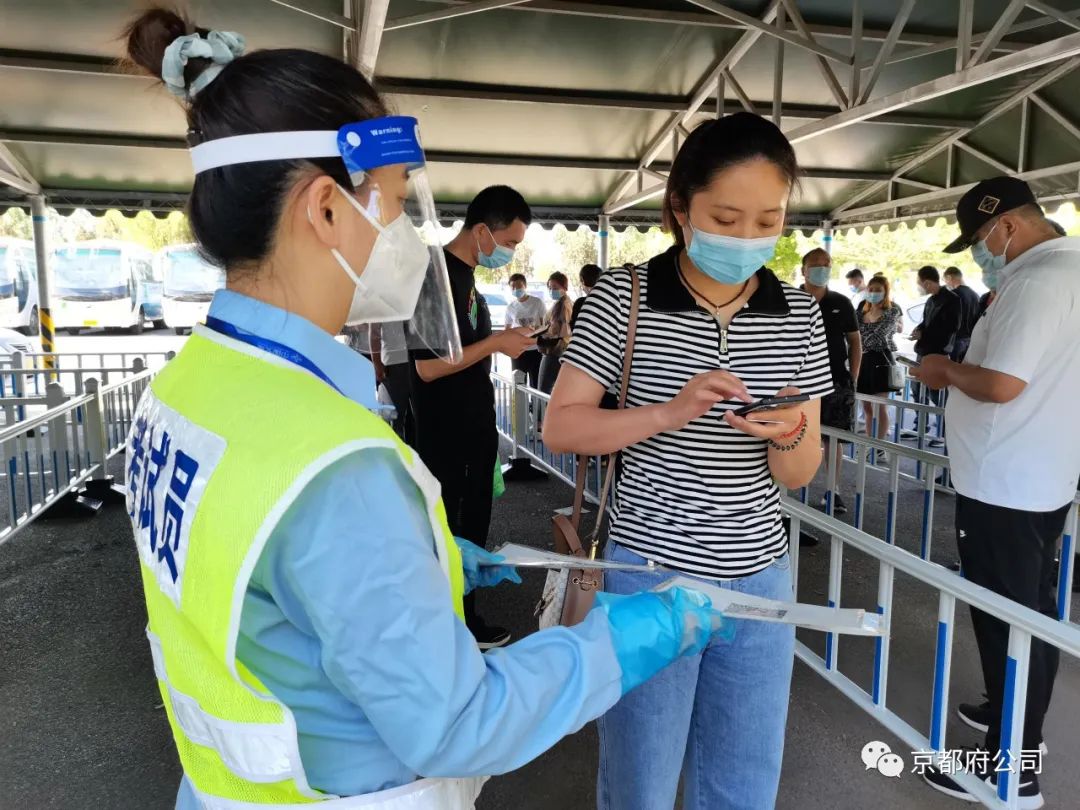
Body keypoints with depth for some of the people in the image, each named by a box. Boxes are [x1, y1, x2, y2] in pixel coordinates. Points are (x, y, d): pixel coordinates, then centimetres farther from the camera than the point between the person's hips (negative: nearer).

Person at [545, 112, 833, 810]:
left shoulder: (798, 314, 1)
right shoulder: (625, 297, -8)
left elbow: (799, 474, 3)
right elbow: (561, 427, -9)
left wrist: (789, 433, -20)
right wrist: (669, 414, -23)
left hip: (759, 575, 4)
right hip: (650, 570, -3)